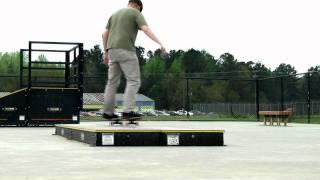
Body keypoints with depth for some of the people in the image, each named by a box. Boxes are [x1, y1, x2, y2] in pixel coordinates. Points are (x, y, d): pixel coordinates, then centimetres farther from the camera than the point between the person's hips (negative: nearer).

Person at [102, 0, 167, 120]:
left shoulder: (115, 14, 22)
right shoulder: (136, 14, 2)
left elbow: (105, 35, 18)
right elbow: (147, 30, -15)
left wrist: (106, 53, 22)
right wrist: (160, 44, -23)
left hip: (113, 51, 7)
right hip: (126, 51, -7)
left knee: (113, 82, 12)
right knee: (134, 81, -6)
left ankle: (108, 112, 11)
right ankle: (128, 111, -19)